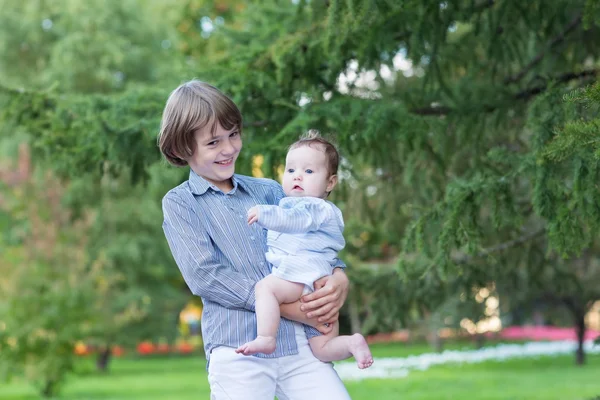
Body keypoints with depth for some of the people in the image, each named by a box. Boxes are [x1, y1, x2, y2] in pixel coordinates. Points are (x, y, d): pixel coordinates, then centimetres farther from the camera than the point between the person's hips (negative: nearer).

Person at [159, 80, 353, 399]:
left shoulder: (269, 191, 20)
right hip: (238, 348, -3)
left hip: (302, 342, 3)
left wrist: (339, 278, -8)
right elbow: (203, 274, -5)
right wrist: (282, 304, -13)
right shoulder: (179, 203, 8)